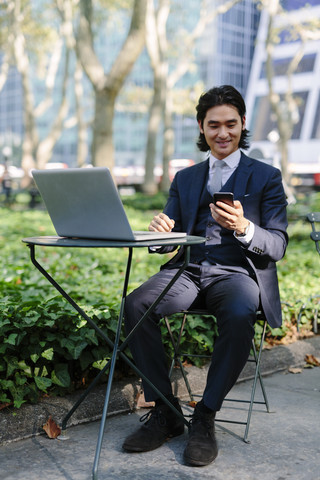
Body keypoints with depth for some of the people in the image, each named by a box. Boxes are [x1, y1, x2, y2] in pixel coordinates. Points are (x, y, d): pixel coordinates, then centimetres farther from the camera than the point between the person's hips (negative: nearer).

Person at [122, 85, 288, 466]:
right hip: (188, 270, 3)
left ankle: (205, 417, -19)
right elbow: (171, 240, 15)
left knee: (239, 315, -38)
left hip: (237, 273, -3)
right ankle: (164, 411, -14)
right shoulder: (185, 179, 20)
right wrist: (160, 232, -11)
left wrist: (243, 228, -21)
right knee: (136, 304, -26)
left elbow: (277, 246, 1)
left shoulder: (266, 177, 9)